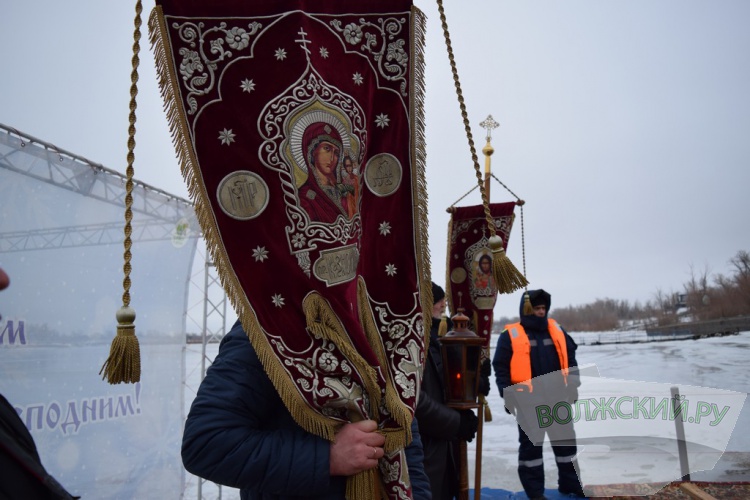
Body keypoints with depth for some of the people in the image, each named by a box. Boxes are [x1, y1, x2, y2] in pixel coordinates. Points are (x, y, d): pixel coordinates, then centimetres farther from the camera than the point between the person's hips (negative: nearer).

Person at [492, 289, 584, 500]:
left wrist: (573, 384, 9)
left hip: (557, 398, 5)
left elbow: (570, 359, 15)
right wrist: (508, 396, -10)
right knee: (530, 444, 6)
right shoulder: (510, 335, -7)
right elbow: (501, 368, -7)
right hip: (528, 401, -4)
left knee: (566, 440, 14)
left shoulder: (556, 330, 8)